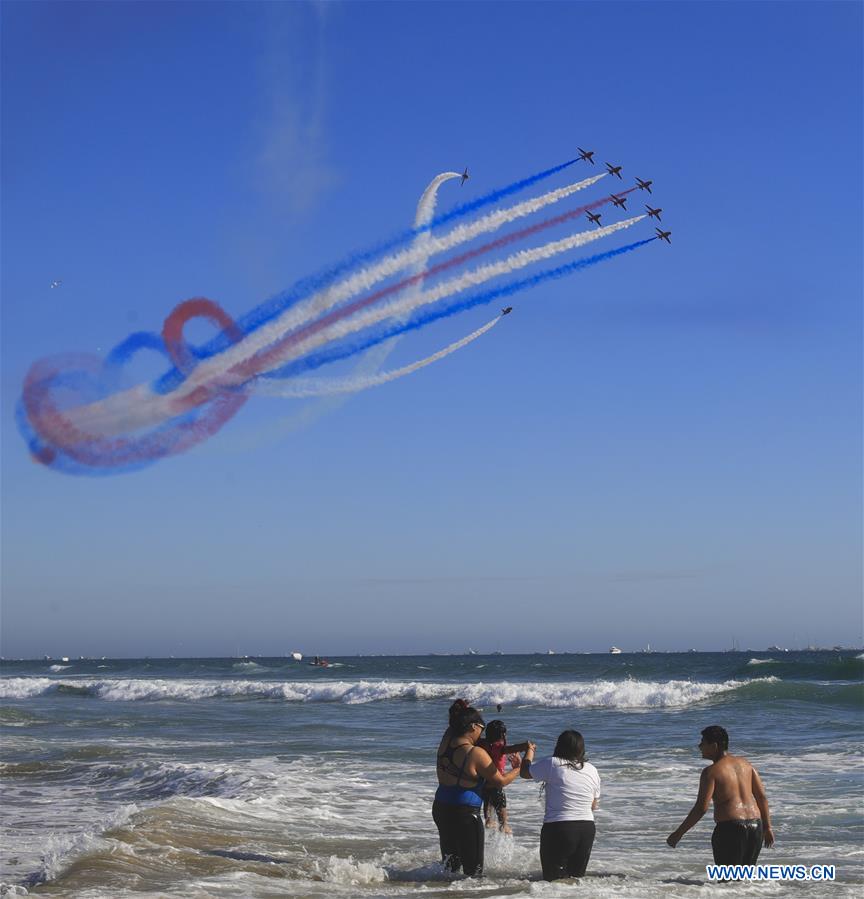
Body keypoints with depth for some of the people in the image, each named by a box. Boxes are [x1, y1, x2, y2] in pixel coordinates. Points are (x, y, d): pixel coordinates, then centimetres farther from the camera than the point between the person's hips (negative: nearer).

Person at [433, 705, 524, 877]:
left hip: (440, 809, 7)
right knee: (474, 868, 2)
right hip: (464, 813, -7)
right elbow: (500, 781, -8)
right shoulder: (476, 753, -18)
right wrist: (518, 769, 6)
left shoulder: (445, 744, -1)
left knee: (451, 864, 20)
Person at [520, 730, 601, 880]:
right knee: (577, 874, 18)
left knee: (553, 879, 1)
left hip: (558, 828, -5)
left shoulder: (552, 764, -10)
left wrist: (530, 750, 21)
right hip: (587, 829, 5)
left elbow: (525, 772, 4)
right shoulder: (592, 770, 7)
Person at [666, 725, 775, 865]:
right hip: (755, 827, 7)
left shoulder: (711, 771, -9)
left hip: (730, 828, -7)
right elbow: (762, 797, 11)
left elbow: (701, 808, -16)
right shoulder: (744, 763, 12)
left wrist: (678, 833, -10)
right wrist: (767, 827, 18)